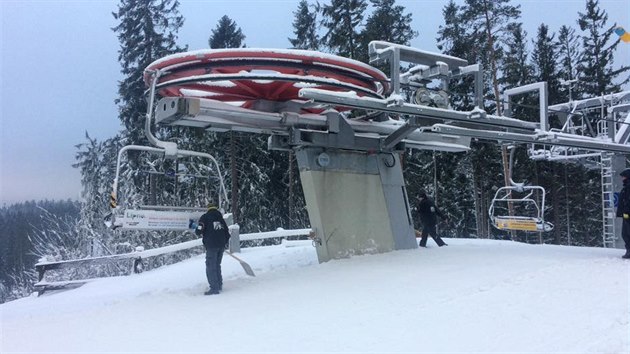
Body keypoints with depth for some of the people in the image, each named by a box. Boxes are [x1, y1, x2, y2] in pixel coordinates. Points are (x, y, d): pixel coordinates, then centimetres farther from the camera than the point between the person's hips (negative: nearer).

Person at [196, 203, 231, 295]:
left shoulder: (205, 217, 2)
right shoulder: (221, 218, 18)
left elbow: (199, 231, -11)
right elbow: (228, 233, 16)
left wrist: (197, 231, 12)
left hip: (211, 246, -6)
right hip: (221, 246, 6)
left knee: (211, 267, -2)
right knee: (217, 265, 19)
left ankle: (214, 288, -6)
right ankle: (219, 285, 23)